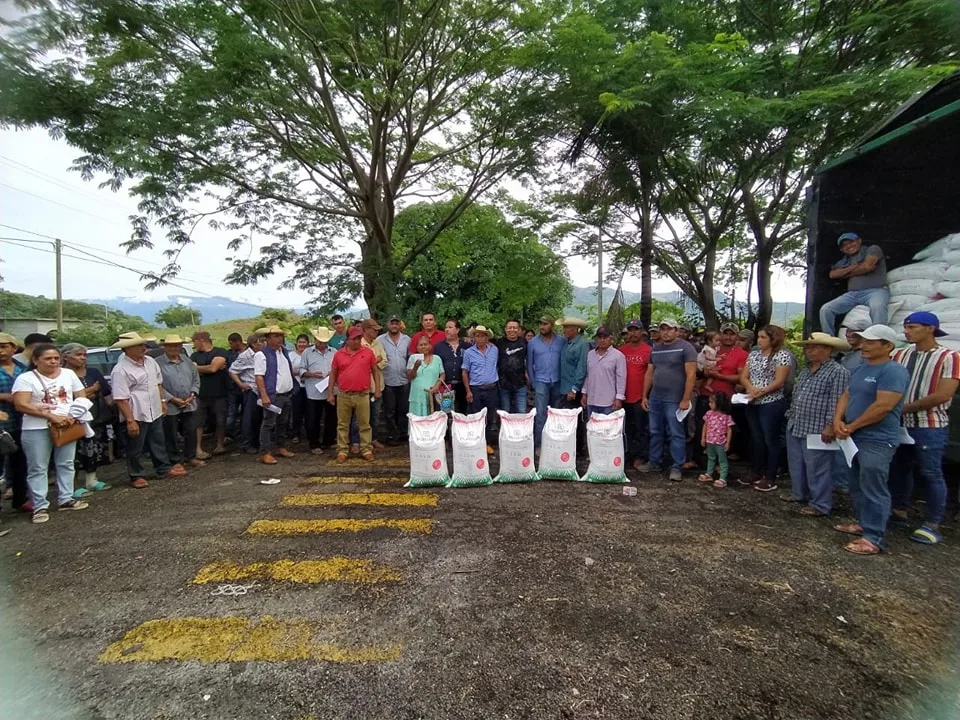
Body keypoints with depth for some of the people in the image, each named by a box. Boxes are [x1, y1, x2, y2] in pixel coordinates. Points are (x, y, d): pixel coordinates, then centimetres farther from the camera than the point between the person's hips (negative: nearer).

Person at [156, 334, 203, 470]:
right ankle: (176, 460, 19)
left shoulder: (187, 361, 10)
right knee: (171, 435, 6)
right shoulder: (158, 363, -7)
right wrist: (172, 399, -15)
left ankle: (190, 457, 25)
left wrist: (192, 395, -3)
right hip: (170, 406, -4)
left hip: (189, 405, 4)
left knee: (191, 432, 11)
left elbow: (196, 379, 11)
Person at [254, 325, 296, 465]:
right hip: (272, 395, -8)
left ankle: (280, 447, 28)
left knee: (282, 422, 16)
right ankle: (265, 453, 3)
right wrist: (264, 396, -22)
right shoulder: (262, 355, -11)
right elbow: (259, 376, -16)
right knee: (268, 424, -3)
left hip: (287, 394, 8)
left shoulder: (284, 352, 13)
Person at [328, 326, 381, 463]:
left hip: (362, 395, -1)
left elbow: (375, 370, 6)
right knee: (342, 425, 9)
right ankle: (342, 451, 18)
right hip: (343, 395, 1)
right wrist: (330, 393, 5)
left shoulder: (368, 352, 0)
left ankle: (366, 450, 15)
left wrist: (377, 388, 0)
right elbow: (333, 374, 8)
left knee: (364, 424, 6)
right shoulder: (339, 354, 2)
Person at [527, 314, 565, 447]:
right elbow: (529, 364, 7)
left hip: (557, 382, 1)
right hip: (541, 381, -1)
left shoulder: (562, 341, 1)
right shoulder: (532, 343, 1)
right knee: (540, 414, -7)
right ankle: (538, 443, -2)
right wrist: (533, 382, 4)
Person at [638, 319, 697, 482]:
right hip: (655, 398, 6)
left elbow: (691, 374, -11)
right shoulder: (655, 349, 12)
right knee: (655, 432, 13)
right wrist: (645, 396, 11)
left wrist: (685, 399, -15)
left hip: (674, 400, -6)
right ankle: (654, 462, 24)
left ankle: (677, 467, 9)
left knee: (676, 434, 0)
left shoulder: (685, 347, -7)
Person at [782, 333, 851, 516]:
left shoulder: (838, 372, -12)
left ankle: (820, 505, 11)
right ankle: (798, 494, 33)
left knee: (817, 468, 0)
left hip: (817, 430, -9)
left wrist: (830, 425, -22)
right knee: (796, 465, 18)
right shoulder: (805, 371, 16)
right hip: (795, 427, 9)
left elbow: (837, 402, -18)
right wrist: (790, 417, 21)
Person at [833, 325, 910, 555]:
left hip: (877, 441, -9)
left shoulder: (894, 371, -15)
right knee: (858, 486, 19)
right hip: (856, 438, 9)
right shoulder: (861, 370, 14)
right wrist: (838, 420, -4)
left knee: (873, 489, -5)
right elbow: (846, 395, 14)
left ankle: (873, 539, 2)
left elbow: (883, 407, -23)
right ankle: (863, 523, 32)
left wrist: (851, 426, -15)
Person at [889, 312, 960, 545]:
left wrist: (904, 408, -12)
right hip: (900, 425, 5)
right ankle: (900, 510, 30)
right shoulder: (899, 355, 6)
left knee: (931, 474, 2)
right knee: (899, 469, 14)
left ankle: (932, 524, 12)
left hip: (930, 427, -5)